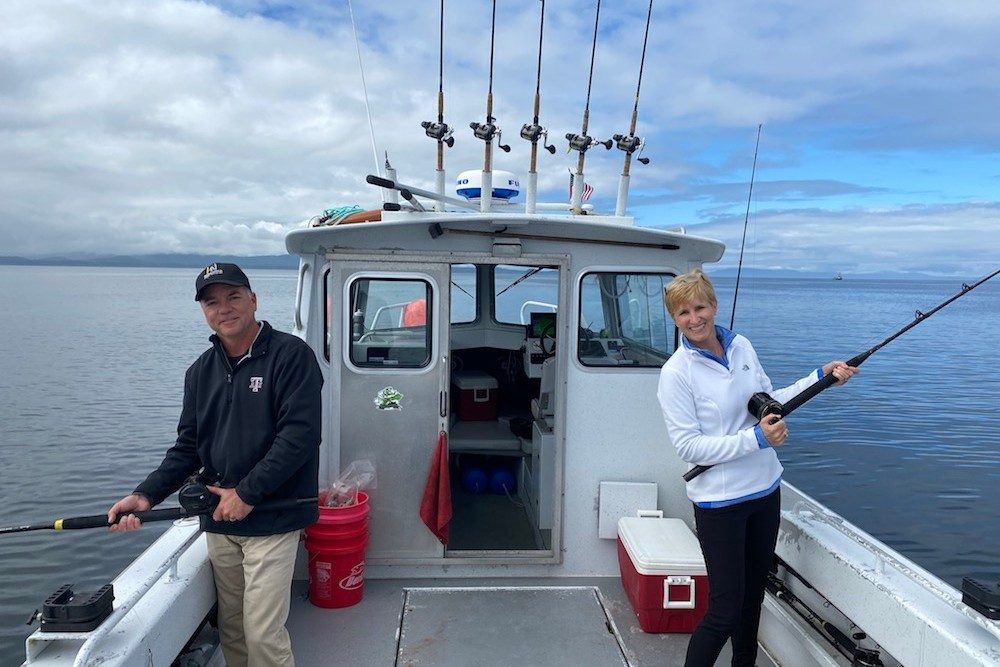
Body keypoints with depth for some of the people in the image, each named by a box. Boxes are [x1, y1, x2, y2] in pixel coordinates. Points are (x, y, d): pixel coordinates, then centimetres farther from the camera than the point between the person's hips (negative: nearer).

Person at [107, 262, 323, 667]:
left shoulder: (291, 355, -10)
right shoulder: (201, 371, 11)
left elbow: (300, 435, -17)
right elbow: (188, 446, 12)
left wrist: (246, 493, -16)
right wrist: (146, 495, -3)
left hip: (271, 520, -6)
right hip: (218, 521, 6)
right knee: (230, 630, 14)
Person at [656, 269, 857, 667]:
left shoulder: (741, 347, 2)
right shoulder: (676, 372, -16)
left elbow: (769, 402, 13)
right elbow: (688, 445, -19)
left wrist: (820, 378, 2)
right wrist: (755, 438, -24)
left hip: (764, 489, 6)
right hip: (719, 500, -6)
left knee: (754, 593, 20)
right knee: (724, 611, -3)